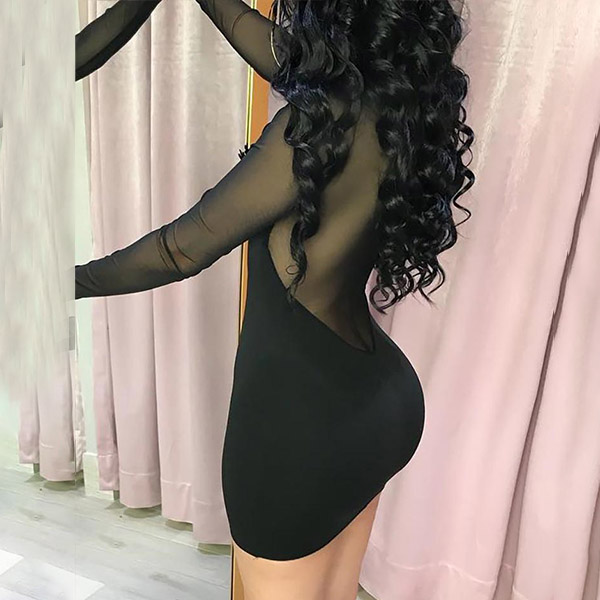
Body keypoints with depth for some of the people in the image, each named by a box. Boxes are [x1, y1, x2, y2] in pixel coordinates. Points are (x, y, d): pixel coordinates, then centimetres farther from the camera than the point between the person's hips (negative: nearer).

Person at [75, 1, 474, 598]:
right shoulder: (399, 100, 2)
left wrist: (76, 280, 1)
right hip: (382, 399, 8)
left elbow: (184, 248, -14)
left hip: (304, 418, -8)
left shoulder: (326, 122, -22)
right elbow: (282, 60, 18)